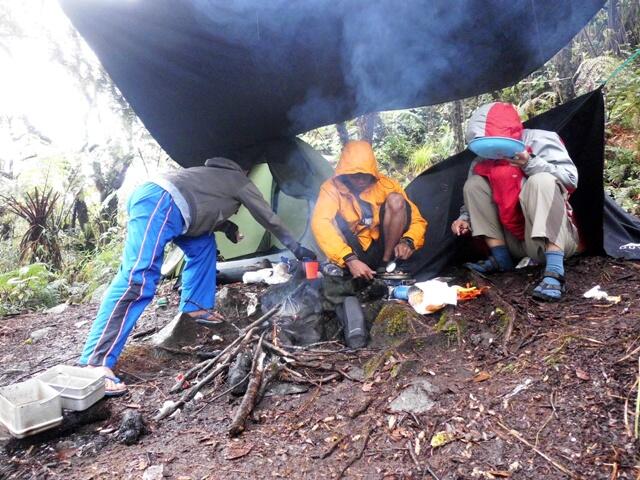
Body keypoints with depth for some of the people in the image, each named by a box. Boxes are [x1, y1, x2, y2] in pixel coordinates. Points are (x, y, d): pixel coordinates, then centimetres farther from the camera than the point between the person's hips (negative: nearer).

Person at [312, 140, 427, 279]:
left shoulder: (385, 184, -3)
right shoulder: (332, 187, -9)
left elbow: (418, 220, 0)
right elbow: (320, 224, -26)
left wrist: (407, 241, -24)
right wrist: (350, 259, -39)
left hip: (383, 248, 2)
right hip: (353, 252, -2)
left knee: (396, 199, -18)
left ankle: (386, 262, -14)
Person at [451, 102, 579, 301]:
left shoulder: (540, 141, -9)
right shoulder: (484, 159, 2)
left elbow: (571, 178, -18)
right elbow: (475, 199, 12)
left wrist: (530, 164, -28)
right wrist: (466, 218, -8)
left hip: (555, 237, -4)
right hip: (517, 243, 5)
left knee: (541, 180, -32)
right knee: (474, 184, -6)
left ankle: (554, 272, -42)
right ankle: (501, 259, -7)